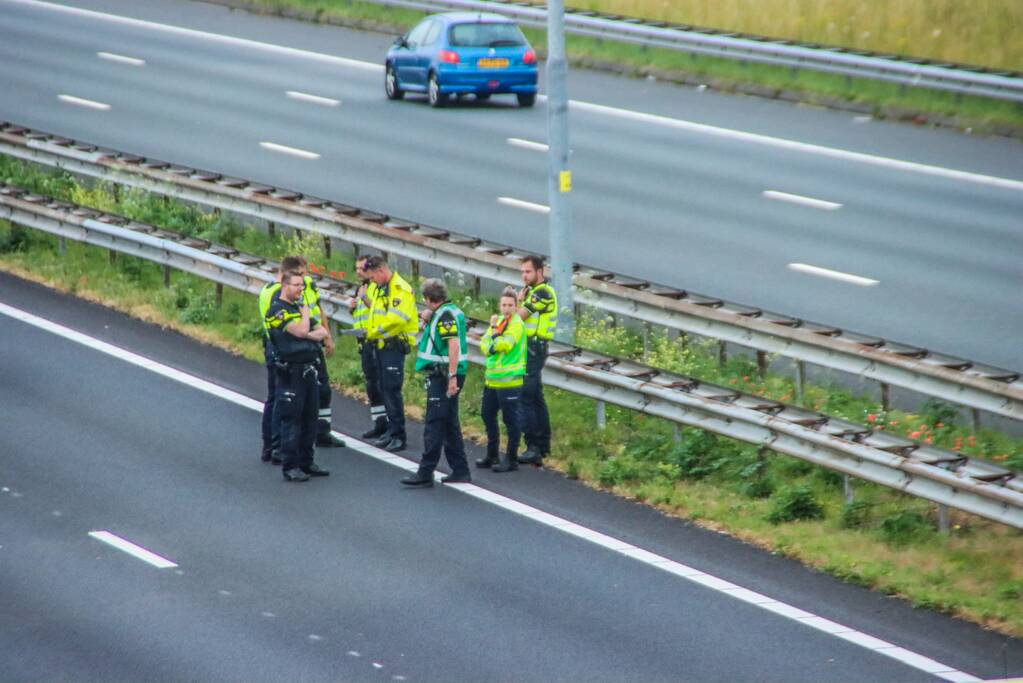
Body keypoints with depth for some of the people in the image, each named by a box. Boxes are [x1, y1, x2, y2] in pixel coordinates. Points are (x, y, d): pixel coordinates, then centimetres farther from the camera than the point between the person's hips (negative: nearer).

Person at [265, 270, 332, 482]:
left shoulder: (299, 308, 17)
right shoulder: (277, 311, -9)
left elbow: (322, 332, 13)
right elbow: (301, 331, -22)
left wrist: (309, 334, -8)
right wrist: (305, 311, -4)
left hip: (309, 370, 8)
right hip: (291, 372, -8)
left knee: (310, 417, 10)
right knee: (291, 419, -6)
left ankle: (306, 462, 18)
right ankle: (290, 466, -4)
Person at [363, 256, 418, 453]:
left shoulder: (401, 289, -14)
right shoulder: (381, 290, 18)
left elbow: (397, 318, -24)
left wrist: (374, 332, -17)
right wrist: (370, 332, 4)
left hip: (394, 346, -10)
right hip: (382, 346, 10)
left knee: (392, 390, -11)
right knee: (385, 390, 13)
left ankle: (399, 436, -8)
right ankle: (392, 431, 21)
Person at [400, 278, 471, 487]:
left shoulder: (445, 315, -16)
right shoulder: (450, 311, 15)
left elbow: (454, 344, -24)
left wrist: (452, 376, -28)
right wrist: (428, 320, 13)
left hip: (443, 376, -10)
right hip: (446, 375, 10)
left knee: (434, 426, -8)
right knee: (450, 425, 15)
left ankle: (425, 473, -7)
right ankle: (460, 471, 17)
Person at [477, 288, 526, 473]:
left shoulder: (516, 324, -11)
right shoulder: (498, 320, 13)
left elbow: (505, 345, -22)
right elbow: (484, 344, 8)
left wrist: (494, 333, -9)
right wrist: (491, 346, -12)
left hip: (508, 379, -9)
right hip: (492, 378, 9)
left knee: (511, 419, -3)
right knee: (487, 415, 16)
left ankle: (511, 459, 4)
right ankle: (492, 456, 28)